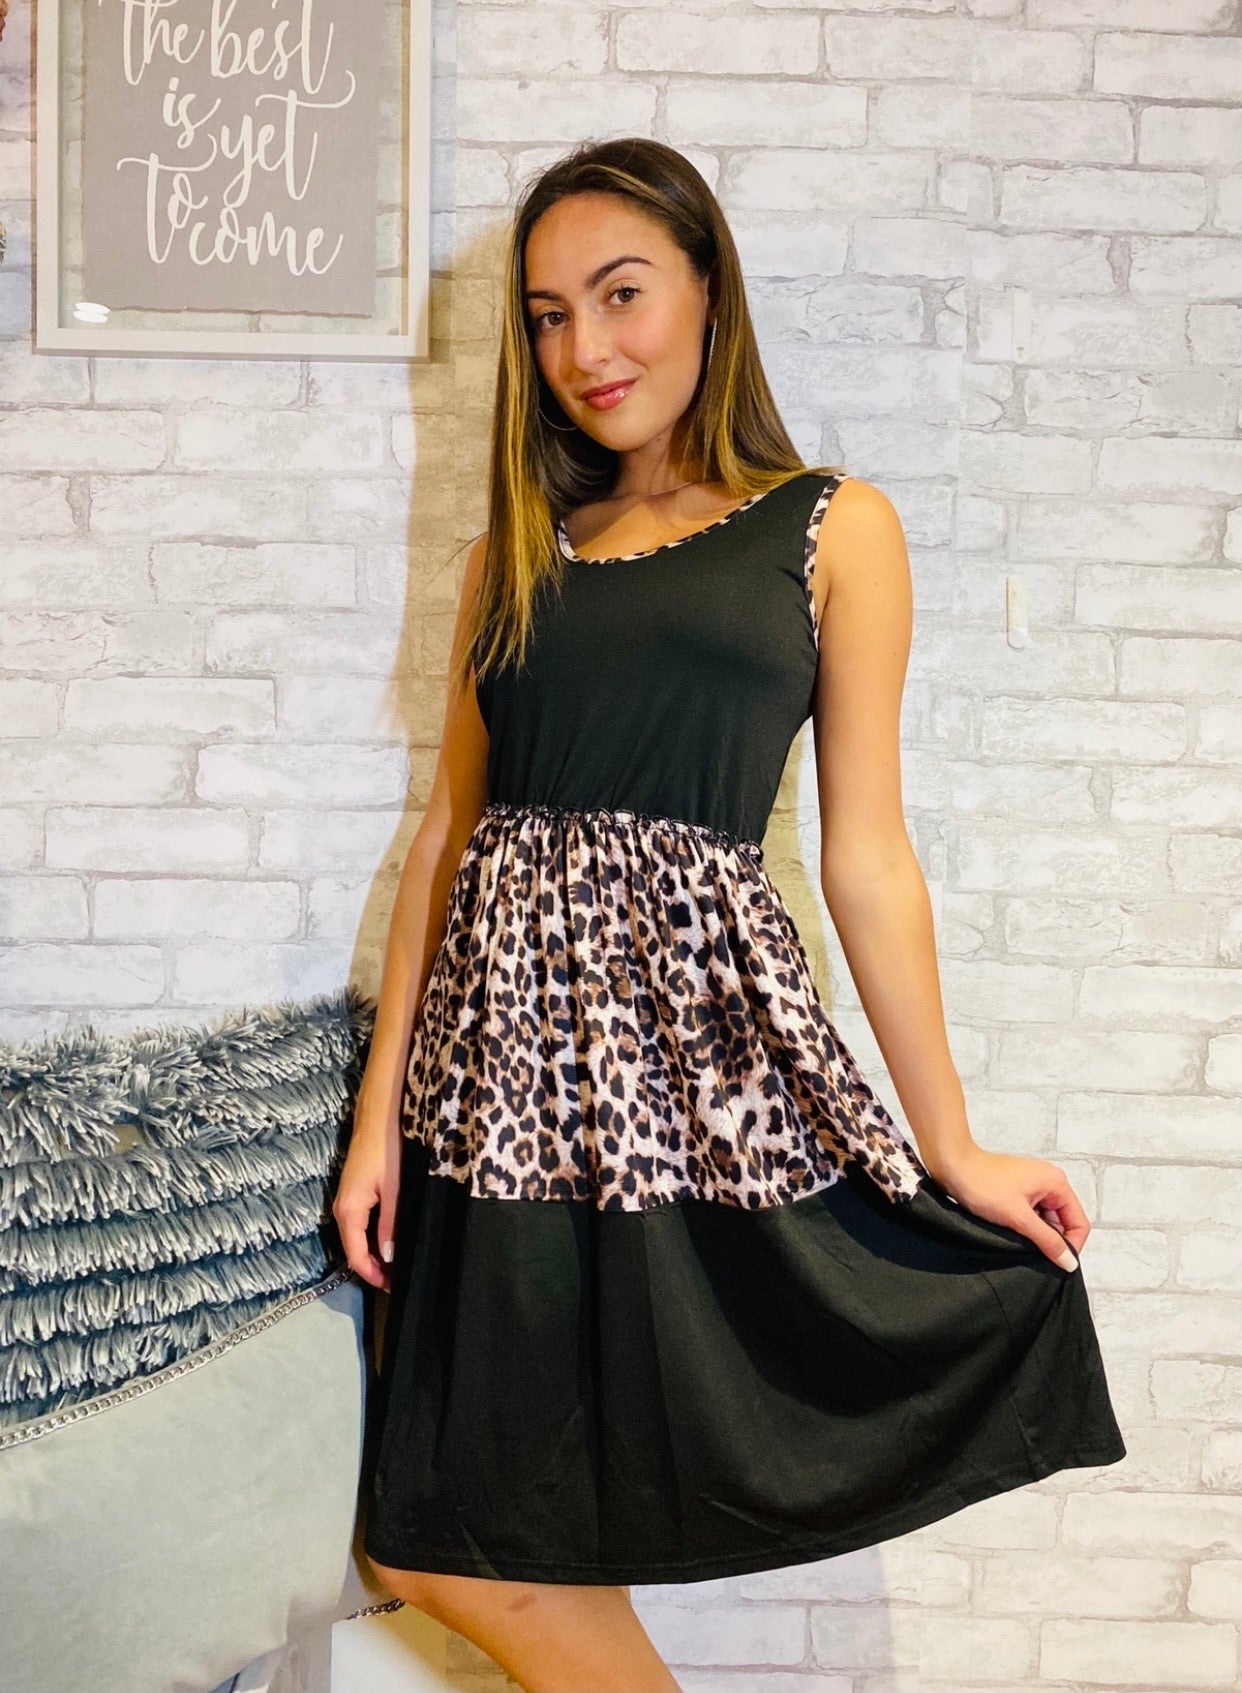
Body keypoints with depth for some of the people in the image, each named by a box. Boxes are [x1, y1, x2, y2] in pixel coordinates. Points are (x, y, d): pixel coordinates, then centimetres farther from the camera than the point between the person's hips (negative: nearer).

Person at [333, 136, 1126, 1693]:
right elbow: (447, 831, 11)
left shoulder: (831, 528, 3)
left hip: (702, 1046, -4)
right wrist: (379, 1114, 7)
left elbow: (865, 855, 2)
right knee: (445, 1550, 4)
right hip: (506, 1053, 4)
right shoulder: (517, 547, 14)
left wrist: (952, 1148, 1)